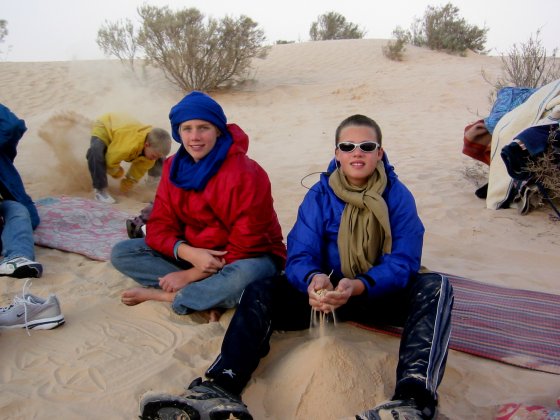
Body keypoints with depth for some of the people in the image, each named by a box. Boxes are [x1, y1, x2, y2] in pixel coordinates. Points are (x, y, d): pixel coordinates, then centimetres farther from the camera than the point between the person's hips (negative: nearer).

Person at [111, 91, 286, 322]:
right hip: (192, 253, 6)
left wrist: (192, 274, -20)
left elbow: (246, 245, -21)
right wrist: (188, 253, -27)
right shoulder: (174, 167, -3)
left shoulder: (245, 174, -22)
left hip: (244, 258, -5)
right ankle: (205, 297, -20)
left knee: (243, 279, -42)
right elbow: (159, 225, -6)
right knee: (121, 253, -9)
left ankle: (160, 295, -17)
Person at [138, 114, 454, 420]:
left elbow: (404, 262, -16)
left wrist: (358, 287, -35)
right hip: (329, 290, 1)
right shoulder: (319, 195, -4)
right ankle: (222, 388, -40)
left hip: (381, 293, -1)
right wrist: (313, 280, -37)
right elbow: (299, 256, -12)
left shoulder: (399, 196, -8)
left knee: (435, 286, -30)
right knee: (262, 291, -21)